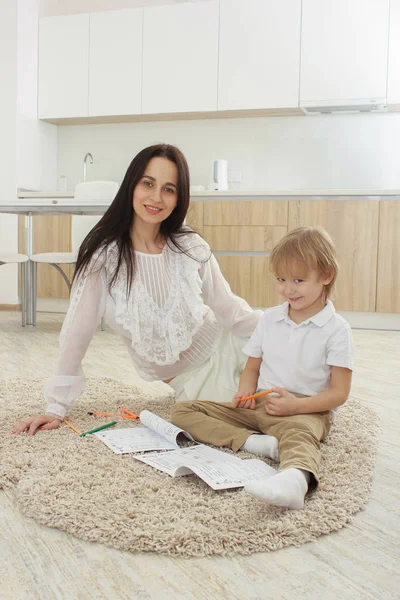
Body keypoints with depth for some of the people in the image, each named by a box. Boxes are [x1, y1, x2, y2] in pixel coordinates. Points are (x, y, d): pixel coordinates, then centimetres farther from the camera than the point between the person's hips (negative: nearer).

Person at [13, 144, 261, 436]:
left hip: (221, 348, 2)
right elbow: (78, 330, -17)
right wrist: (57, 407, -15)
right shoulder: (103, 254, -20)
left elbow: (228, 307, -4)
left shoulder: (191, 247, -14)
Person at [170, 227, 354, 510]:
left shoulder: (336, 329, -4)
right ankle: (254, 442, -28)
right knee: (183, 411, -8)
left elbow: (339, 393, -6)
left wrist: (295, 405, -20)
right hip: (258, 406, 6)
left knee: (299, 436, -43)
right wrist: (245, 393, -7)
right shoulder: (270, 318, 10)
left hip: (306, 412, -5)